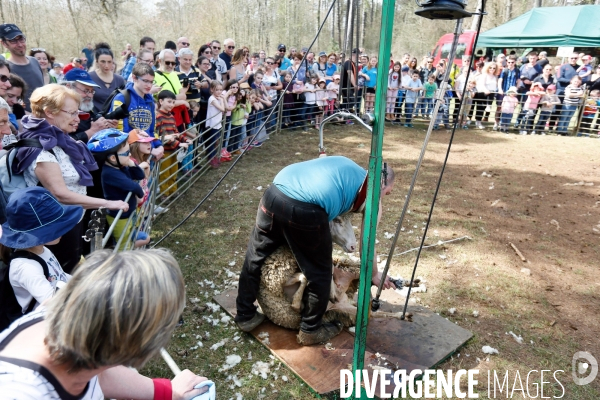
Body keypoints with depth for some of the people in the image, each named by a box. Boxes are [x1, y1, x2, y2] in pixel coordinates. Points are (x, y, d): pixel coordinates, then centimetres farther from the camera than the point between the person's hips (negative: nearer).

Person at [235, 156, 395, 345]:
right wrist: (375, 275, 40)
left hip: (274, 194, 7)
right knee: (319, 272, 16)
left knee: (256, 255, 23)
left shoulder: (344, 166, 34)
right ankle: (310, 330, 33)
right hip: (305, 210, -6)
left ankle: (245, 315, 39)